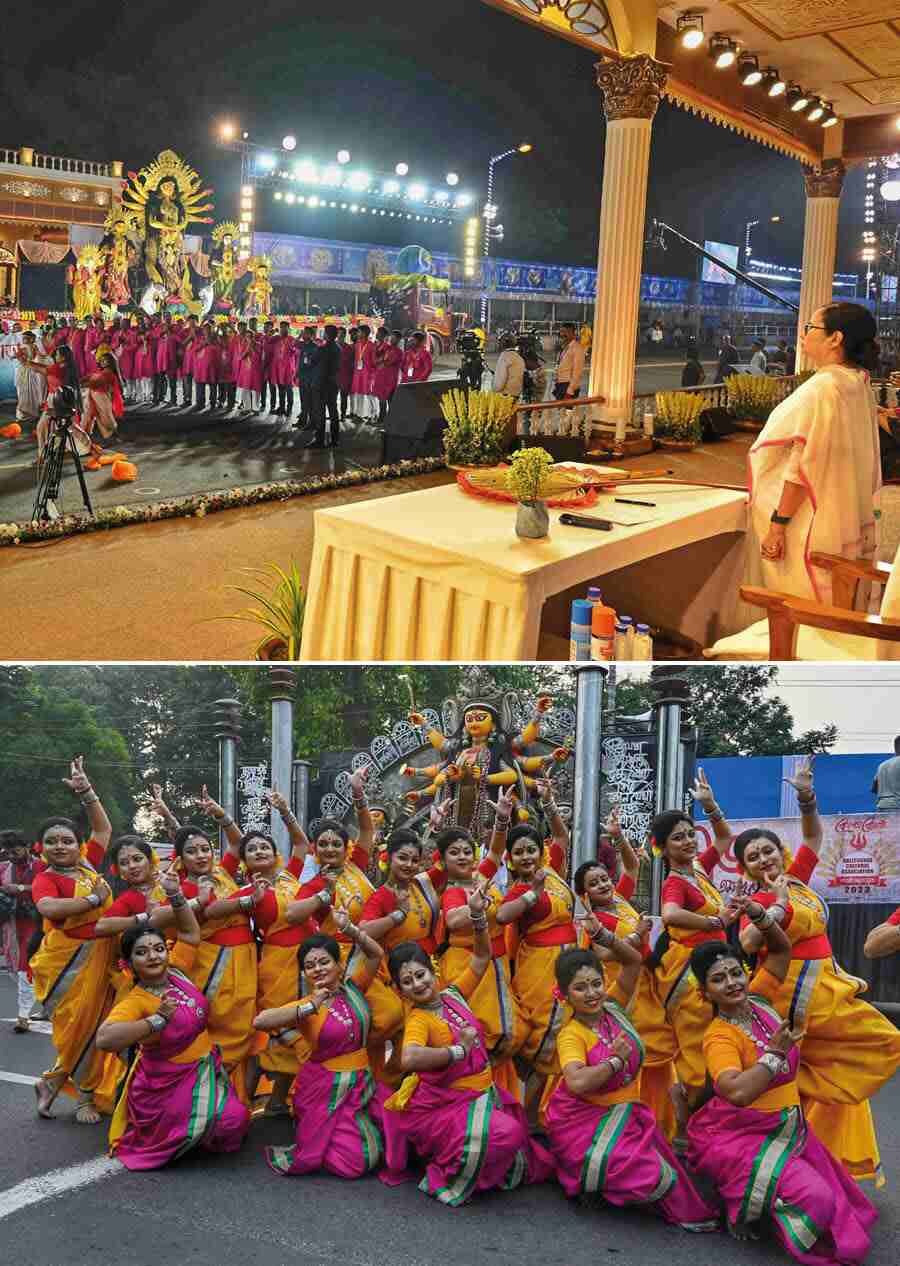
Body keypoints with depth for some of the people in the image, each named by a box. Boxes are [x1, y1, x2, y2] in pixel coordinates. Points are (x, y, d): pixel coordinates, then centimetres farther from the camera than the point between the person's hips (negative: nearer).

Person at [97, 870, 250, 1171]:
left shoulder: (176, 971, -3)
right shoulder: (135, 1002, -22)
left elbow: (190, 932, 9)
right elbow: (103, 1039, -38)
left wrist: (175, 895, -7)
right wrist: (157, 1020, -31)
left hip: (205, 1070, 6)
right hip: (168, 1083, -6)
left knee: (235, 1120, -8)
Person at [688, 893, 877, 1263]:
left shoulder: (760, 997, 0)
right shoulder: (718, 1037, -18)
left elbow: (781, 949, 9)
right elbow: (738, 1092, -34)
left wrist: (760, 916, -10)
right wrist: (775, 1051, -25)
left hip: (790, 1127, 7)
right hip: (742, 1135, -7)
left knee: (836, 1199, 3)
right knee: (812, 1197, -25)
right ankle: (742, 1209, -1)